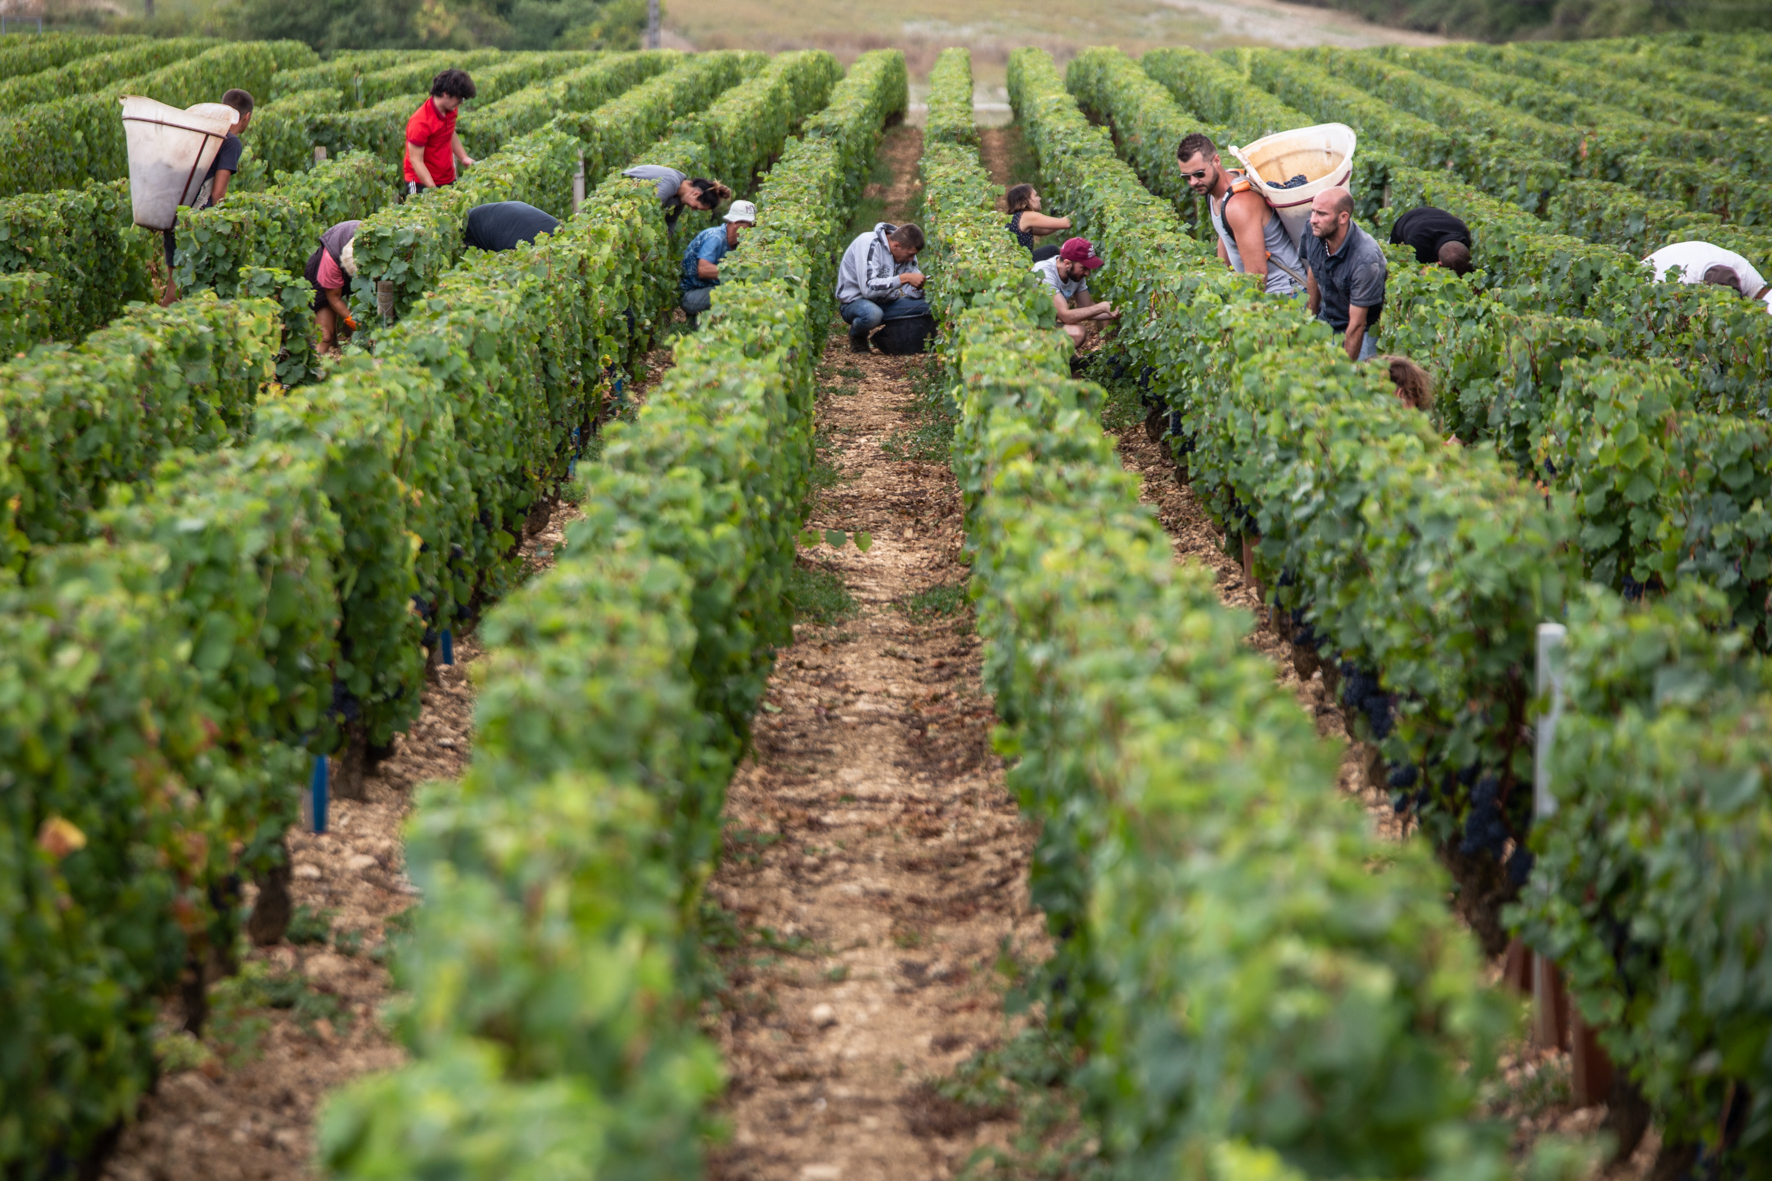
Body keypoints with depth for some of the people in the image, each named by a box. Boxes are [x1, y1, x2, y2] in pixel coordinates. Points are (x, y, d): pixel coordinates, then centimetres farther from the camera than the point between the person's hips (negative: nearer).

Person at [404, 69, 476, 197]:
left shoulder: (451, 110, 2)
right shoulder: (420, 122, -23)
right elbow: (416, 161, -20)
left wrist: (464, 158, 9)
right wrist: (433, 190, -25)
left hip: (449, 180, 7)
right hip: (422, 184, -7)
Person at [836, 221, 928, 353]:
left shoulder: (906, 249, 1)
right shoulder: (869, 244, -22)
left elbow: (913, 292, 0)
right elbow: (868, 288, -33)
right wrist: (904, 278, -33)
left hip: (885, 302, 7)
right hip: (855, 301, -7)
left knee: (930, 306, -14)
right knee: (872, 314, -42)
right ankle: (857, 336, -6)